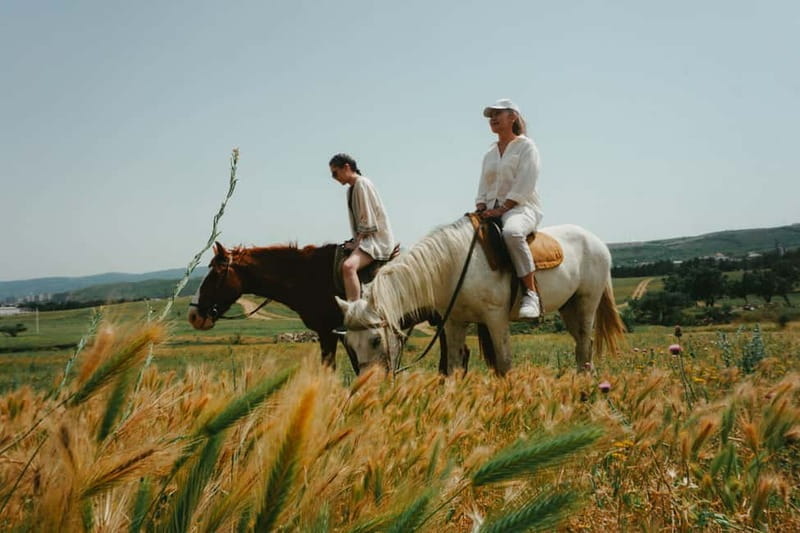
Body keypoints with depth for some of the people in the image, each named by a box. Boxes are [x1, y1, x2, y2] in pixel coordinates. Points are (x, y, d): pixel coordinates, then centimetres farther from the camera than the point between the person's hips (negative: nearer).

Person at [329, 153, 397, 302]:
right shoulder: (351, 189, 16)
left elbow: (367, 221, -15)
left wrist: (357, 243, -14)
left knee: (348, 266, -33)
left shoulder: (362, 184, -11)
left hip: (377, 239, -11)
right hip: (365, 238, 11)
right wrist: (355, 241, 9)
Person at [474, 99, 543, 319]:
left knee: (512, 232, -41)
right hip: (492, 211, 7)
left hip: (521, 207, -7)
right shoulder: (490, 154, 22)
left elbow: (524, 185, -10)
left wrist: (501, 209, -19)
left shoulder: (526, 146, 2)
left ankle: (531, 294, -37)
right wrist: (481, 209, -2)